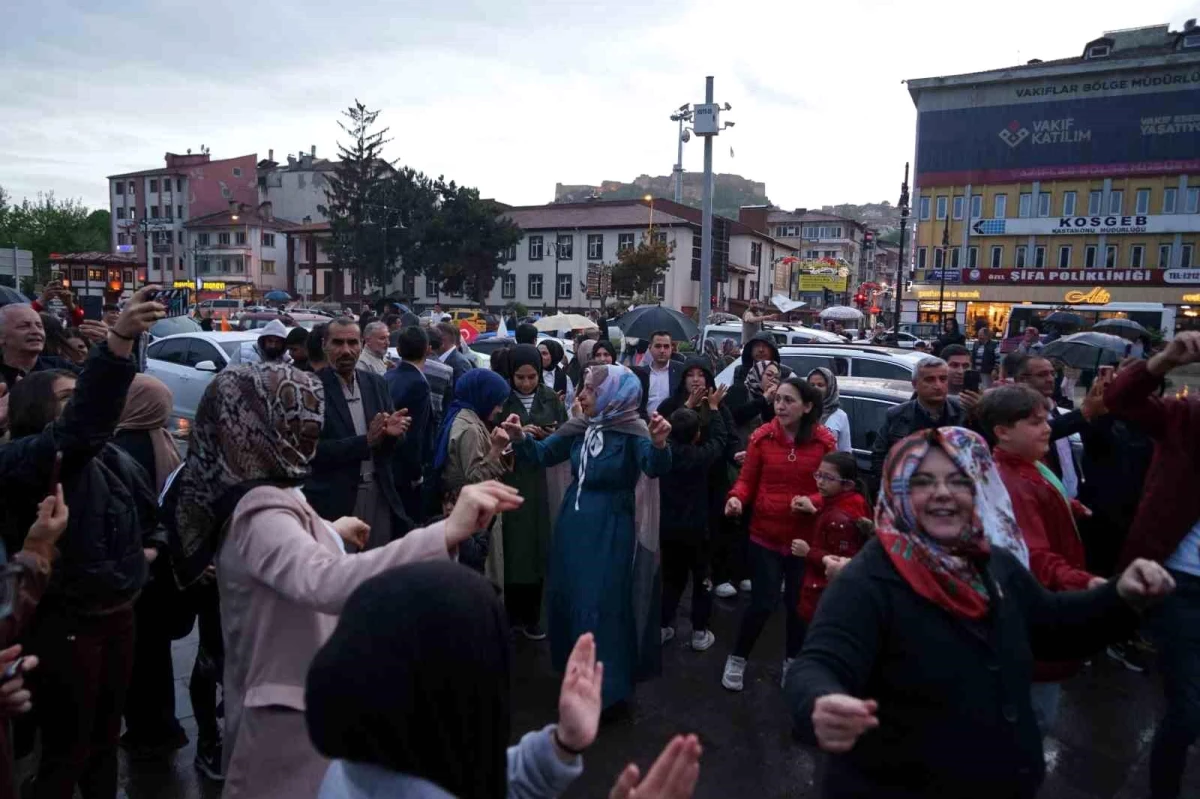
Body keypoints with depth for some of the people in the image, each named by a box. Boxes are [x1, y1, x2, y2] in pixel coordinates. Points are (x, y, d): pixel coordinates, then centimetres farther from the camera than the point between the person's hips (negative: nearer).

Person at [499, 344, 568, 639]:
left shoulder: (550, 397, 5)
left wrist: (556, 435, -13)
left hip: (541, 481, 3)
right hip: (508, 481, -3)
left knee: (537, 546, 7)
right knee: (511, 548, 1)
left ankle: (530, 615, 21)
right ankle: (508, 615, 17)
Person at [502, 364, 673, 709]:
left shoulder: (632, 433, -16)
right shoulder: (579, 429, 1)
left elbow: (656, 467, -32)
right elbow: (542, 454, 5)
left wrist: (659, 444, -54)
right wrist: (520, 438, -15)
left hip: (610, 532, -6)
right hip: (573, 525, 7)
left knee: (600, 606, 2)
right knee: (567, 598, 18)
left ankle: (604, 684, 22)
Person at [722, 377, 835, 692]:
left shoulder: (824, 441, -7)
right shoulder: (762, 437, -9)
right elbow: (747, 480, -4)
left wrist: (814, 501, -21)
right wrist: (736, 497, -24)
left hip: (805, 537, 1)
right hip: (765, 533, -1)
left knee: (798, 603, 15)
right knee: (763, 603, -1)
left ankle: (792, 660, 39)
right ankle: (737, 659, 23)